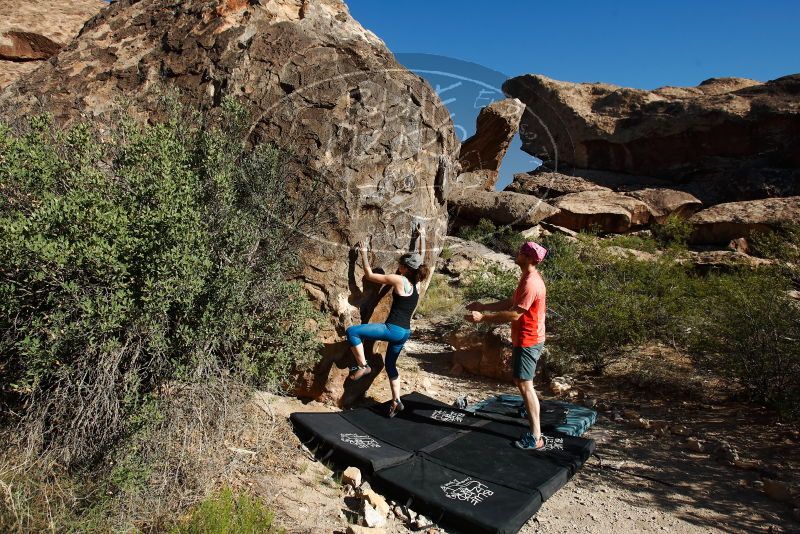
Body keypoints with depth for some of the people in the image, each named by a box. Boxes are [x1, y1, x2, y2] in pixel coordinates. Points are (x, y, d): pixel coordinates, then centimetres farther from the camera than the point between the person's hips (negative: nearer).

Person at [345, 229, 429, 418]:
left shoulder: (398, 279, -11)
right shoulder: (417, 282, 9)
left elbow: (369, 275, -4)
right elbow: (420, 259, 26)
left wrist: (364, 253, 6)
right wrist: (422, 237, 35)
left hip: (393, 329, -9)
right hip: (405, 332, 9)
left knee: (352, 331, -11)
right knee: (390, 365, 24)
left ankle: (363, 366, -6)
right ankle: (396, 401, 25)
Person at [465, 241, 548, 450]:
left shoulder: (531, 284, -23)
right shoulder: (528, 278, 11)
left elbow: (514, 314, -26)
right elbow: (510, 302, 18)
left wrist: (483, 318, -23)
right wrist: (483, 307, 14)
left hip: (528, 341, -11)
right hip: (525, 339, 11)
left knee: (525, 385, -6)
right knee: (521, 382, 19)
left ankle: (535, 438, 0)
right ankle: (534, 428, 31)